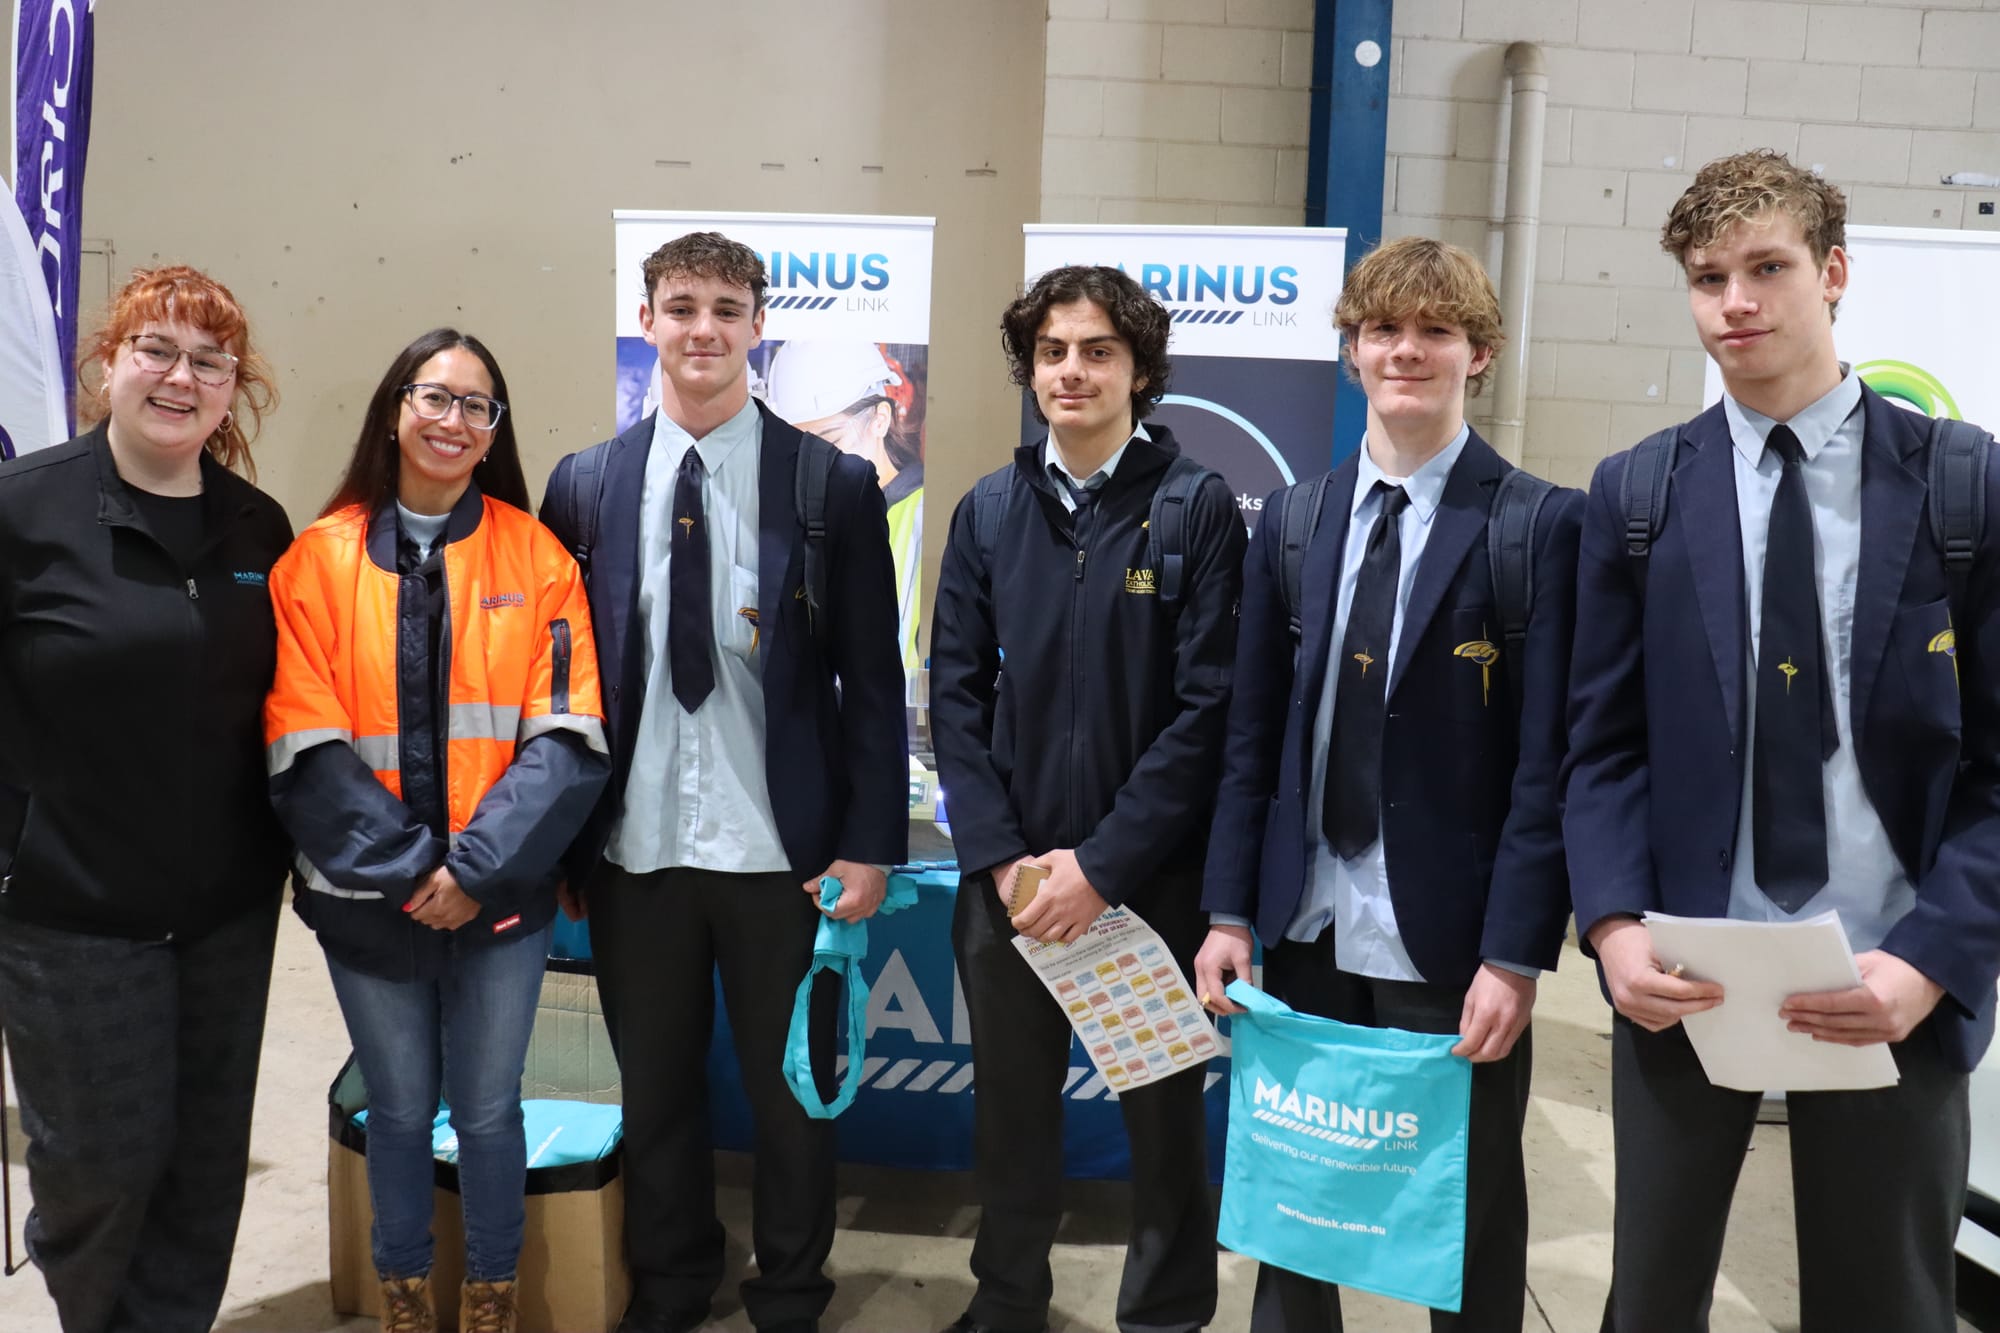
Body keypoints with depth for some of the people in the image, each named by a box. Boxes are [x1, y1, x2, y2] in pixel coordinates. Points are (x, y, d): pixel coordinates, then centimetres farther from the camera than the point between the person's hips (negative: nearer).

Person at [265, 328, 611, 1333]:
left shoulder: (536, 556, -1)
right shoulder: (320, 557, 0)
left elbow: (566, 735, -7)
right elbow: (305, 742, -6)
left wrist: (479, 866, -14)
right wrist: (404, 868, -13)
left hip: (500, 897, 0)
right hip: (368, 896, 0)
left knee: (487, 1108, 9)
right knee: (398, 1108, 13)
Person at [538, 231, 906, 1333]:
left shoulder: (835, 486, -3)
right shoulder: (585, 486, 3)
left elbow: (872, 685, -3)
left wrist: (869, 846, -8)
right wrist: (559, 842, 3)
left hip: (781, 853, -2)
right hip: (634, 853, 2)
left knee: (792, 1096, 13)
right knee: (654, 1095, 17)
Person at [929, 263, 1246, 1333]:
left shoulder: (1200, 509, -6)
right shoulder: (989, 511, 5)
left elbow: (1207, 708, -11)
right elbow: (955, 693, 3)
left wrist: (1102, 864, -14)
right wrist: (1000, 856, -7)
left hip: (1151, 879, -3)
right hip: (1007, 877, 3)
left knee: (1163, 1111, 12)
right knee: (1011, 1106, 16)